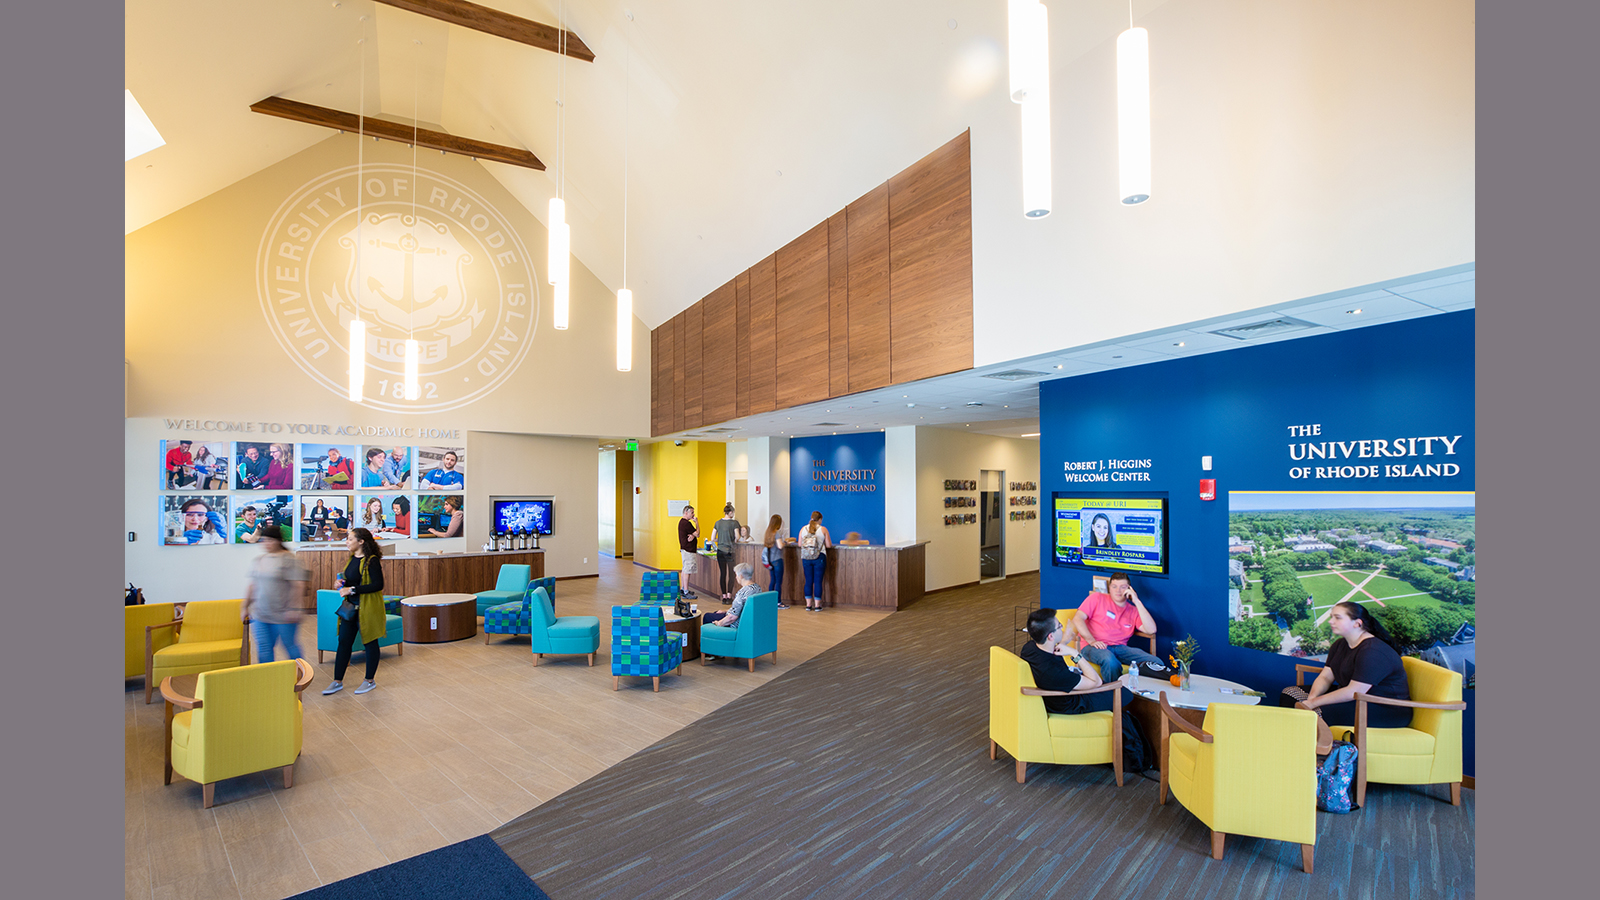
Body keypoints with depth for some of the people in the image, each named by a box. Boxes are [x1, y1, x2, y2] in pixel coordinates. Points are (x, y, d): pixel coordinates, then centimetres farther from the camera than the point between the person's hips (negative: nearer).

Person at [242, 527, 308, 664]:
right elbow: (251, 586, 19)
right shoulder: (258, 561, 11)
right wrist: (246, 607, 18)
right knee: (263, 649, 5)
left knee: (290, 646, 7)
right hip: (260, 616, 6)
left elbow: (298, 585, -14)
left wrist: (294, 608, -18)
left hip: (283, 616, -6)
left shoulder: (288, 559, -9)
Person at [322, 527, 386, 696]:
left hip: (368, 608, -8)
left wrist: (352, 590, -21)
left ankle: (370, 680, 18)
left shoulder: (372, 561, -16)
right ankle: (338, 682, 20)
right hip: (350, 606, 8)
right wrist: (341, 583, 3)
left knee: (370, 642, 5)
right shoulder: (352, 559, 10)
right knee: (344, 642, 9)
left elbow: (378, 585, -22)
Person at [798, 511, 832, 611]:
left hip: (806, 558, 3)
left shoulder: (803, 529, 4)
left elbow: (800, 544, 7)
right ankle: (817, 606, 7)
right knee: (818, 581, 3)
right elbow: (829, 545, -2)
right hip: (819, 558, -3)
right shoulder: (823, 529, -3)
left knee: (808, 581, 9)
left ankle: (808, 605, 14)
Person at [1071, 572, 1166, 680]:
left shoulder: (1133, 611, 18)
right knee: (1110, 660, -38)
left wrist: (1137, 602, -1)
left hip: (1120, 648, 4)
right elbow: (1077, 619, -1)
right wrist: (1092, 641, -14)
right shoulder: (1097, 598, 10)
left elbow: (1151, 630, 0)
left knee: (1157, 663, -18)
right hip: (1094, 647, -4)